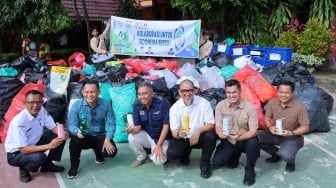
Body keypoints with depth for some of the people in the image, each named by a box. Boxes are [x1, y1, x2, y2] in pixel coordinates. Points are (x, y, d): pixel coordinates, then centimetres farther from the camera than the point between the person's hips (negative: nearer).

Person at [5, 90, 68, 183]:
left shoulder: (41, 110, -14)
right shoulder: (19, 121, -32)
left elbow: (53, 127, -6)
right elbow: (23, 149, -31)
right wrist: (49, 146, -37)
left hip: (33, 144, 7)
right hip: (16, 153, -6)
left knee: (61, 136, -10)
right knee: (39, 157, -36)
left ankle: (47, 164, 9)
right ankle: (24, 168, 0)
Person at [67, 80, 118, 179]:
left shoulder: (106, 104, -10)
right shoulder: (76, 105, -12)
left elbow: (111, 123, -10)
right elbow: (72, 125, -16)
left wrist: (107, 139, -26)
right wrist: (77, 131, -41)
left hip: (100, 136, 1)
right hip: (84, 136, -1)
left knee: (111, 151, -23)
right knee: (75, 137, -35)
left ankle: (98, 153, 19)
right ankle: (74, 166, -10)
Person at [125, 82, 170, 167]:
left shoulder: (162, 104, -20)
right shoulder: (137, 106, -8)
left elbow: (166, 125, -18)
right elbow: (138, 126, -9)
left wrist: (159, 146, -20)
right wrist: (132, 130, -35)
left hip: (161, 138, -3)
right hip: (146, 136, 4)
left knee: (158, 160, -26)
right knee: (132, 137, -26)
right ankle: (142, 157, 4)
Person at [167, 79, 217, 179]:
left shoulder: (204, 103, -13)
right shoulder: (174, 108, -9)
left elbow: (211, 124, -12)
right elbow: (174, 132, -12)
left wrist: (198, 131, -31)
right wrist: (179, 133, -37)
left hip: (199, 137, -1)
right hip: (183, 139, 1)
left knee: (211, 135, -32)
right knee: (171, 154, -24)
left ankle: (204, 163, -4)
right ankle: (185, 152, 17)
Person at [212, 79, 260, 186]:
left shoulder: (249, 107, -18)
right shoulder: (220, 106, -10)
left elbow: (253, 131, -20)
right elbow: (218, 126, -9)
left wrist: (239, 138, -39)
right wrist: (220, 133, -35)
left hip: (245, 140, -2)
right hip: (228, 141, 2)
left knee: (253, 142, -36)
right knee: (217, 162, -15)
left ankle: (249, 171, -9)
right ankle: (235, 155, 19)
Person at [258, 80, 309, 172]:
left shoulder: (299, 107, -19)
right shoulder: (272, 103, -8)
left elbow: (305, 127, -12)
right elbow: (267, 119, 3)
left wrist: (291, 133, -28)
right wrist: (270, 127, -20)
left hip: (293, 137, -5)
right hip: (275, 134, 5)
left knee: (285, 154, -36)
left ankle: (291, 160, 8)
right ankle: (276, 153, 7)